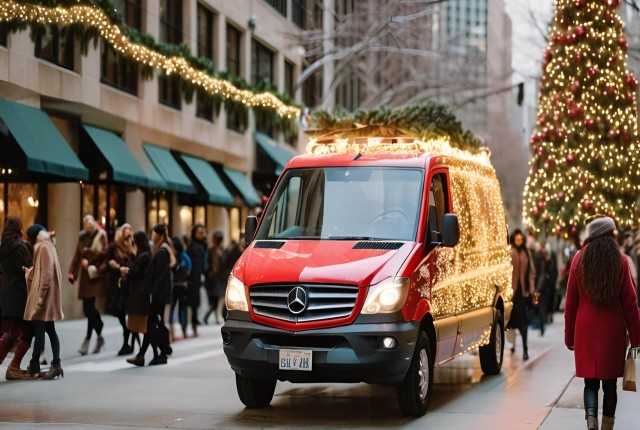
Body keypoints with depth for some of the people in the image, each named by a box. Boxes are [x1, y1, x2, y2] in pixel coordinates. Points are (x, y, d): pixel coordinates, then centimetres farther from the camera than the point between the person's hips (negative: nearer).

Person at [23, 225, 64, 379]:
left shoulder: (44, 248, -13)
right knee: (50, 330, 6)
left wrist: (40, 295, -21)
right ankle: (56, 364, 3)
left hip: (44, 295, -10)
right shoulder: (46, 246, 17)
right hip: (49, 296, 10)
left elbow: (46, 274, -19)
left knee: (39, 330, -4)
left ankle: (34, 366, 1)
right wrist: (28, 271, 12)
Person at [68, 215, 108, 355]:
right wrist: (72, 272, 6)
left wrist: (89, 261, -13)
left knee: (89, 307, -11)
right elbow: (77, 255, 14)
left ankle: (87, 340, -5)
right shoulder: (82, 237, 13)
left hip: (95, 275, -5)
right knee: (88, 308, 5)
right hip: (84, 275, 5)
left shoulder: (101, 235, -1)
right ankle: (99, 336, 21)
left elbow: (103, 253, -8)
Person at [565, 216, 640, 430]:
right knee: (610, 383, 10)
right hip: (613, 331, -1)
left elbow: (570, 302, 1)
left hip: (586, 330, 1)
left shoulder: (579, 260, -2)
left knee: (591, 382, 6)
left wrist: (569, 337, 9)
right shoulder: (620, 262, -5)